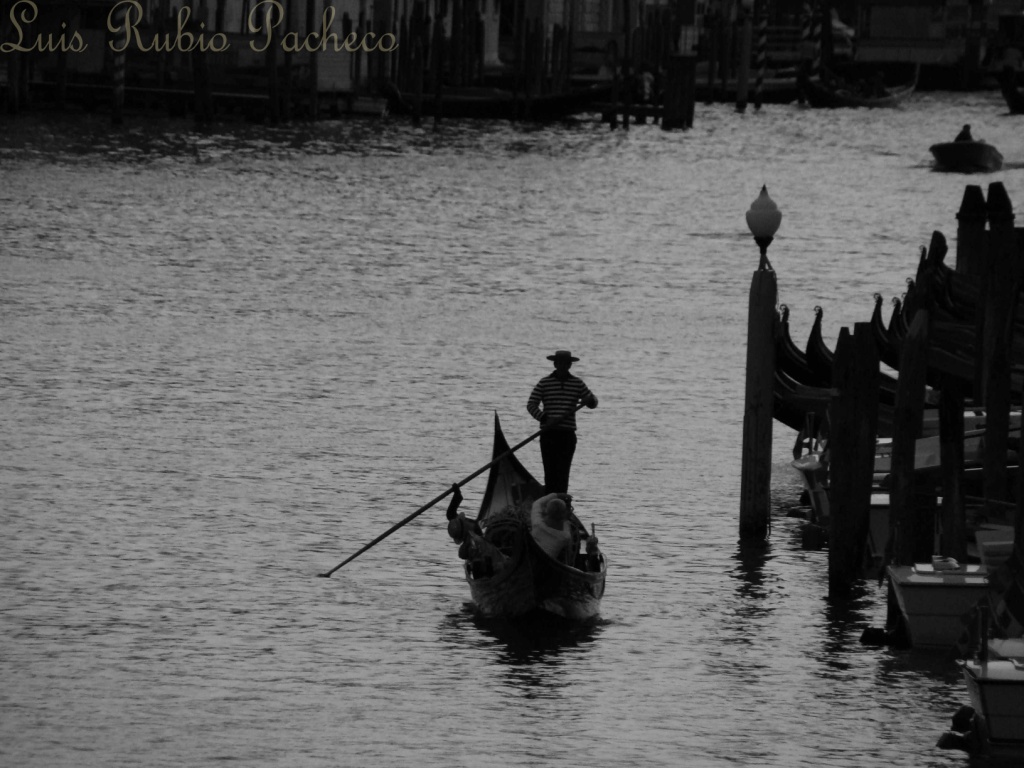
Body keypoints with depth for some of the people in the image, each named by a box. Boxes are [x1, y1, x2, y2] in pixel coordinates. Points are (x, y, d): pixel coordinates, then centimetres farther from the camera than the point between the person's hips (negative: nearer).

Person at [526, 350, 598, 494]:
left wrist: (590, 400, -9)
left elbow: (593, 402, 16)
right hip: (548, 433, -1)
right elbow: (531, 404, 1)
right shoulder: (544, 383, 5)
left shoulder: (577, 383, 11)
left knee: (563, 472, -5)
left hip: (568, 434, 1)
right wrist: (544, 418, -16)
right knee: (550, 471, -5)